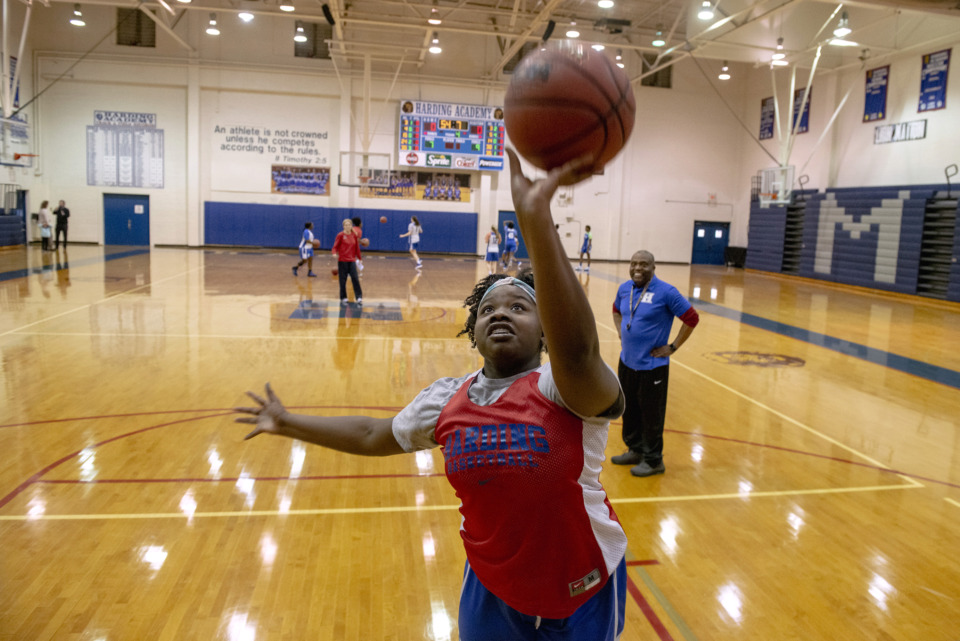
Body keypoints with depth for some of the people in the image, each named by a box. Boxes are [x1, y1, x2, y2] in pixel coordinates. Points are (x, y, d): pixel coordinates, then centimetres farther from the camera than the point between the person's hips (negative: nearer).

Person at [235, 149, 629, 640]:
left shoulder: (565, 388, -23)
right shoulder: (447, 400, -6)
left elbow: (578, 348, -47)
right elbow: (373, 435, 10)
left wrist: (535, 220, -57)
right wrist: (287, 424, 15)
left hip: (581, 600, -3)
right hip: (491, 590, 4)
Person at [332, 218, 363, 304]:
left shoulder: (354, 235, 6)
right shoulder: (340, 235, -3)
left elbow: (357, 248, 13)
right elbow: (335, 246, -5)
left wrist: (359, 257, 15)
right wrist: (335, 253, -24)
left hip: (352, 261, 2)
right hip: (342, 261, -2)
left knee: (355, 279, -6)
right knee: (343, 280, 2)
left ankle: (359, 298, -5)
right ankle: (343, 298, 13)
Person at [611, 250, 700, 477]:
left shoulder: (666, 292, -15)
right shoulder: (624, 288, 4)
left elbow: (691, 318, -11)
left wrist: (672, 347, -11)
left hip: (652, 366, -6)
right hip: (626, 362, 6)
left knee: (651, 414, 3)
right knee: (629, 410, 17)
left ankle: (653, 460, 18)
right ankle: (635, 450, 34)